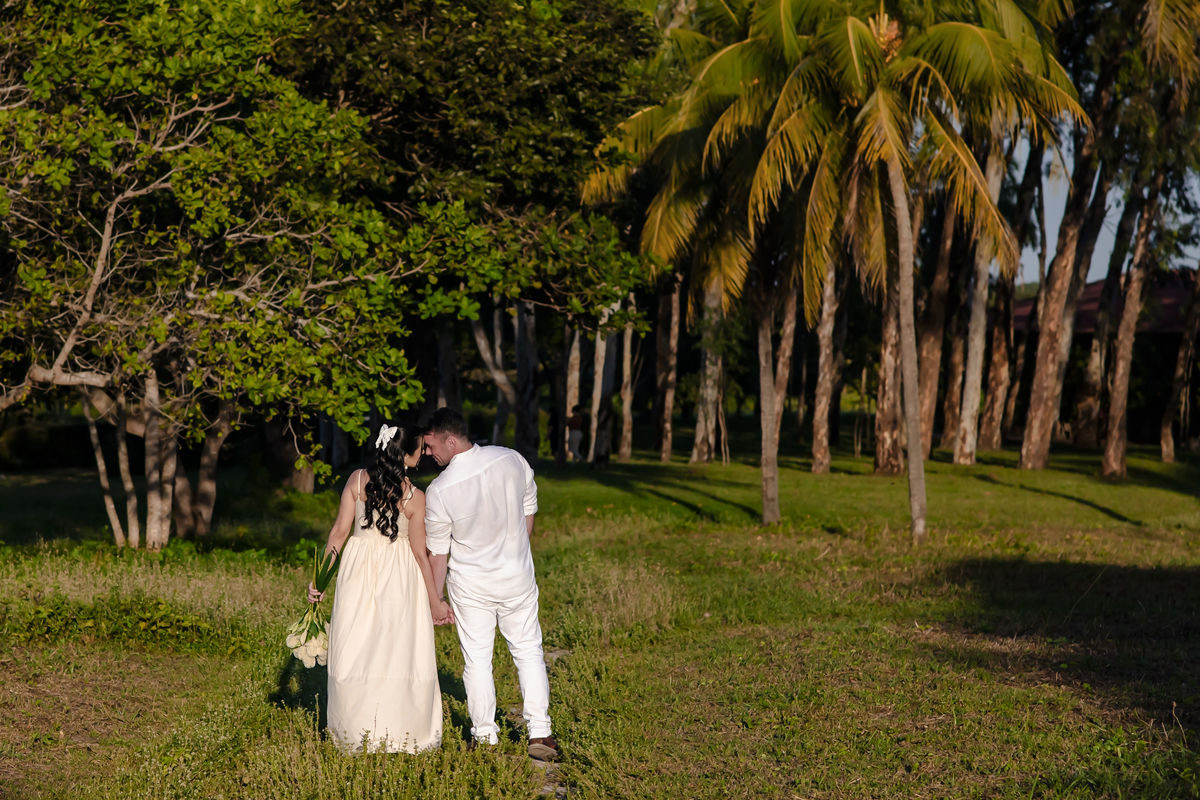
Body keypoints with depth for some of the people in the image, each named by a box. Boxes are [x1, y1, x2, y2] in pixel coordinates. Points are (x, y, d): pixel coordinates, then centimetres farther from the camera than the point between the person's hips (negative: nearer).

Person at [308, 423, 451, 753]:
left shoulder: (357, 480, -6)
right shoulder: (415, 498, -12)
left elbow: (340, 531, -4)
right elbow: (420, 553, -7)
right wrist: (436, 601, 2)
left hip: (359, 573, 2)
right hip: (399, 578, -2)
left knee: (356, 650, 9)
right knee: (399, 650, 6)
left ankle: (357, 732, 15)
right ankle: (399, 732, 10)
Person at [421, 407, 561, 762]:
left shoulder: (439, 490, -19)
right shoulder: (512, 460, -10)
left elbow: (438, 552, -9)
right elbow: (528, 512, 4)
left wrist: (435, 599, 4)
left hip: (471, 585, -2)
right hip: (518, 576, 2)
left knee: (476, 659, 11)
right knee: (528, 652, 13)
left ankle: (484, 736, 18)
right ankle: (539, 732, 9)